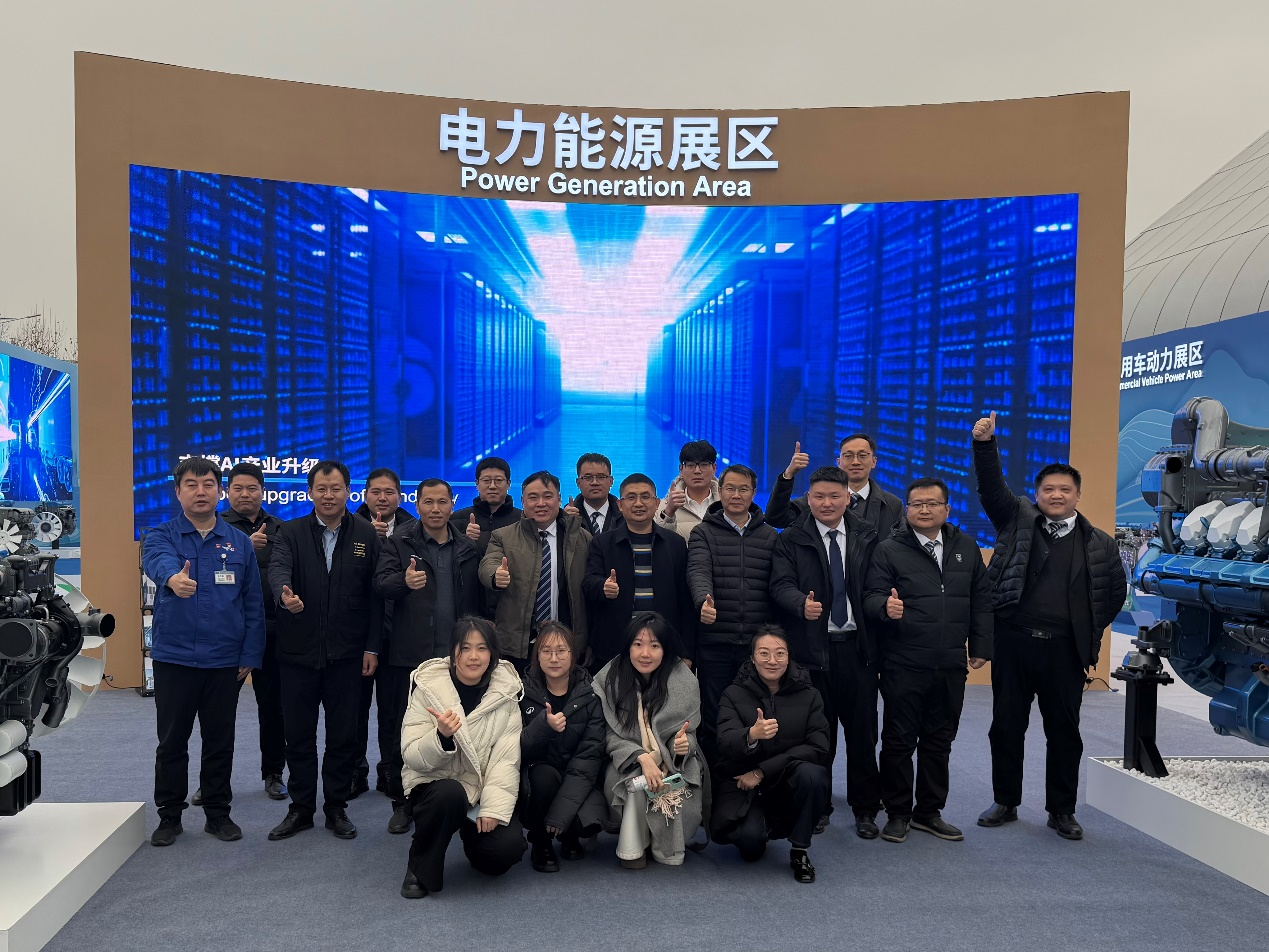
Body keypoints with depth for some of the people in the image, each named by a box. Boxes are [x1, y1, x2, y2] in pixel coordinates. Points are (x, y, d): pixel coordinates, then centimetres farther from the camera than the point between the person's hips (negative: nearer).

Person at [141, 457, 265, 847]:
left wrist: (249, 655, -2)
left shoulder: (240, 543, 3)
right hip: (173, 657, -1)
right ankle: (169, 816, 26)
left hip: (224, 660, 1)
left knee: (220, 742, 11)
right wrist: (173, 577, -51)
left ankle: (218, 813, 25)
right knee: (171, 741, 10)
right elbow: (157, 560, -28)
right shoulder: (161, 536, -2)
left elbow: (253, 603, 4)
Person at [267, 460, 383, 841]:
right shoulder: (291, 532, 2)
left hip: (347, 653, 0)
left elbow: (375, 593, 0)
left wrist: (372, 646, -4)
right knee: (298, 735, 10)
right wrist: (284, 594, -41)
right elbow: (277, 568, -17)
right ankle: (301, 809, 25)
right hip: (298, 652, 1)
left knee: (343, 735, 8)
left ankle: (336, 809, 22)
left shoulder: (366, 534, 2)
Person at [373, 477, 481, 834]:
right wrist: (404, 581, -35)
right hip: (410, 655, -2)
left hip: (456, 656, 2)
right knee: (402, 731, 5)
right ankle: (402, 803, 19)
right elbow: (381, 583, -13)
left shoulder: (468, 548, 10)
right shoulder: (399, 544, 3)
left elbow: (477, 599, 8)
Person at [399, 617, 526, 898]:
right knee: (450, 795, -35)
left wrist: (493, 807, -21)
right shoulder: (429, 688, -9)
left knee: (508, 846, -20)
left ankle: (472, 835, 17)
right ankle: (420, 869, -8)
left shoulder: (505, 692, -4)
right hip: (434, 784, -2)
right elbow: (412, 757, -13)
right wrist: (442, 737, -32)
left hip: (483, 790, 2)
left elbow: (507, 758, -9)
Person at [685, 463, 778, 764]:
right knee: (713, 719, 6)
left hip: (757, 644, 2)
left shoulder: (769, 536, 12)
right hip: (714, 642, -2)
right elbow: (698, 571, -13)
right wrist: (704, 601, -34)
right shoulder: (704, 533, 4)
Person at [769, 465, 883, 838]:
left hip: (857, 647, 1)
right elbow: (781, 584, -7)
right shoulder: (792, 539, 3)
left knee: (863, 730, 6)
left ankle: (865, 809, 20)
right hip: (812, 649, -1)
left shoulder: (867, 537, 9)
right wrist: (802, 604, -26)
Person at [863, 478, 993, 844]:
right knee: (899, 741, 3)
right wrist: (886, 606, -31)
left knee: (939, 740, 13)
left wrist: (980, 646, 10)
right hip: (903, 666, -4)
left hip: (950, 665, 4)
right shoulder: (889, 549, -3)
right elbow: (872, 597, -8)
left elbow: (981, 600, 14)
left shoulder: (966, 548, 10)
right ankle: (897, 814, 17)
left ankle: (929, 811, 27)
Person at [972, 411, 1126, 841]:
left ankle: (1062, 810, 24)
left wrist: (1092, 632, 9)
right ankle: (1005, 802, 24)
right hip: (1013, 642, 0)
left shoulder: (1099, 543, 7)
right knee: (1006, 726, 8)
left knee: (1064, 731, 9)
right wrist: (985, 444, -25)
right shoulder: (1018, 519, 3)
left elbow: (1116, 591, 16)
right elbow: (992, 486, -10)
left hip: (1065, 648, 1)